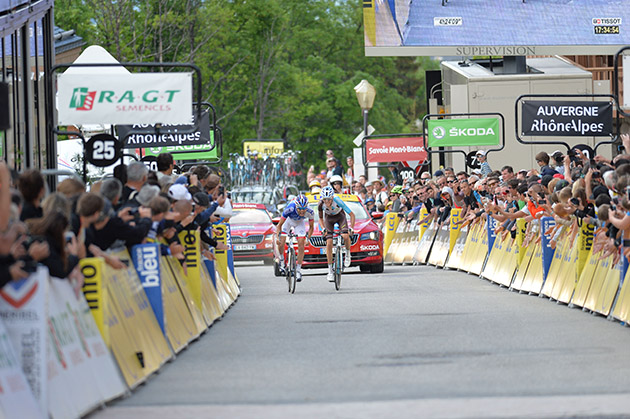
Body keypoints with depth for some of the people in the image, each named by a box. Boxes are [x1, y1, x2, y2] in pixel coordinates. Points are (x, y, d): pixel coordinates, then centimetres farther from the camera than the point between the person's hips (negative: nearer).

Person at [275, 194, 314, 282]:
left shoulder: (310, 212, -34)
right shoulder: (289, 209, -40)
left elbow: (311, 227, -14)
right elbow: (279, 225, -29)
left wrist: (308, 238, -24)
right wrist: (278, 237, -40)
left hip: (299, 222, 1)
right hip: (288, 220, -1)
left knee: (301, 245, -13)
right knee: (281, 243, -12)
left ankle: (298, 270, -3)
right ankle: (282, 261, 18)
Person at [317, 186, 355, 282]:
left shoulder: (338, 201, -35)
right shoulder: (321, 204, -27)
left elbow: (352, 215, -26)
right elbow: (320, 218, -8)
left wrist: (351, 228, -33)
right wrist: (323, 229, -24)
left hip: (340, 216, -2)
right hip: (329, 218, 2)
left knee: (345, 236, -29)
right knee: (329, 243, -12)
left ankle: (348, 254, 2)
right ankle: (330, 270, -5)